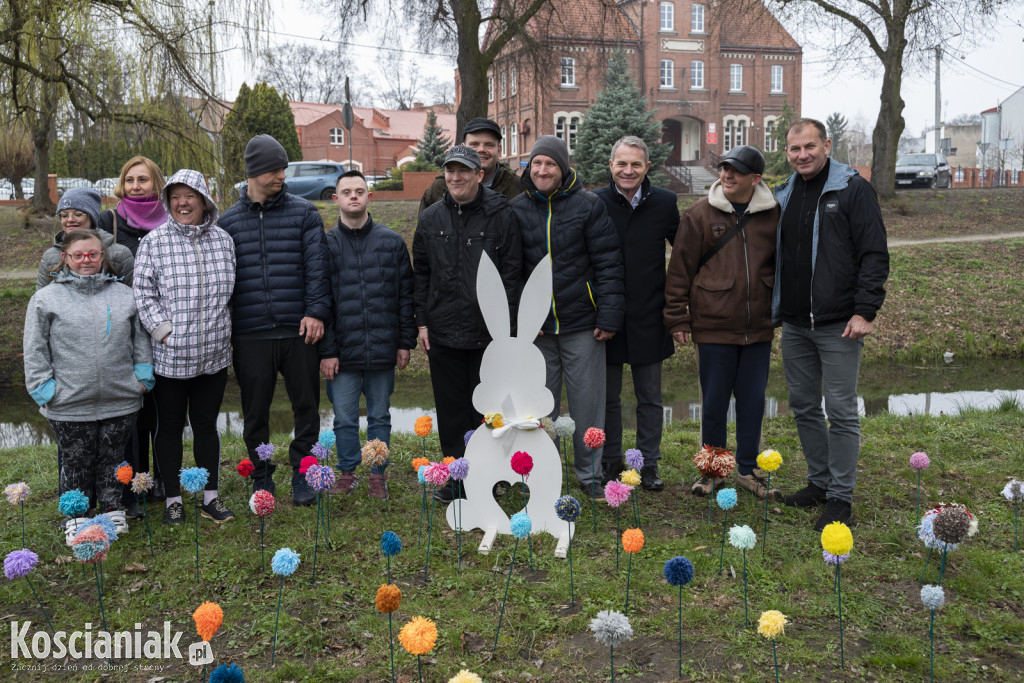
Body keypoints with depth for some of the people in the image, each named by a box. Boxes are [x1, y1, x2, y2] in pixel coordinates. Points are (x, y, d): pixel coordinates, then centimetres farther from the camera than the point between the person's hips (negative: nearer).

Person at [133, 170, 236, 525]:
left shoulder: (223, 240, 5)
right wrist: (163, 331, -13)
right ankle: (173, 500, 24)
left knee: (206, 425, 13)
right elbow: (143, 293, -6)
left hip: (214, 355, 3)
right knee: (170, 426, 9)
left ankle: (210, 497, 25)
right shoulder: (154, 242, -5)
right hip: (169, 356, -2)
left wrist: (223, 331, 8)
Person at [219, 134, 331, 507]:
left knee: (307, 406, 6)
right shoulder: (228, 222, 9)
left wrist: (315, 311, -11)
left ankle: (302, 475, 22)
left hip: (298, 330, -1)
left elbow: (316, 265, 0)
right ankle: (261, 478, 26)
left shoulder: (304, 213, 5)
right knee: (255, 412, 9)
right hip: (250, 335, 1)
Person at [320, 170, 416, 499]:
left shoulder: (392, 242, 5)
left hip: (383, 349, 1)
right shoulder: (326, 244, 2)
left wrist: (405, 342, 2)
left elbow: (406, 295, 6)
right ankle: (347, 472, 25)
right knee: (344, 418, 8)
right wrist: (326, 350, -6)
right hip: (343, 350, -1)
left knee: (380, 416, 11)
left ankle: (377, 475, 24)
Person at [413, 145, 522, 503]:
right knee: (450, 409, 11)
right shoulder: (431, 218, 8)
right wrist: (422, 321, 7)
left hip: (488, 332, -3)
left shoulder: (500, 215, -3)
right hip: (442, 331, 3)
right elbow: (421, 273, 13)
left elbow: (511, 272, -4)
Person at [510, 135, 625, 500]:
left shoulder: (587, 205, -3)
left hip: (582, 324, -2)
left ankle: (590, 476, 22)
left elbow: (609, 264, -3)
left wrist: (609, 317, -8)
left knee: (587, 402, 6)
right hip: (535, 327, 2)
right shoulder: (517, 210, 4)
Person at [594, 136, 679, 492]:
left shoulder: (665, 203, 0)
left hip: (649, 317, 1)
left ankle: (649, 465, 22)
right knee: (608, 397, 10)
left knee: (650, 397, 10)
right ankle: (611, 463, 25)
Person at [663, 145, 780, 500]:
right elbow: (680, 269, -1)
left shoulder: (773, 215, 4)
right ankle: (712, 470, 24)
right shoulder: (700, 215, -3)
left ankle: (747, 469, 26)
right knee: (714, 403, 7)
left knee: (753, 401, 10)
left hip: (758, 329, 2)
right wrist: (677, 319, -3)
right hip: (714, 327, -2)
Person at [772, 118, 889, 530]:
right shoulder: (782, 195, 13)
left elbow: (875, 255, -9)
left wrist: (865, 311, -16)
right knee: (803, 406, 13)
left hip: (838, 325, -6)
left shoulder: (853, 190, -5)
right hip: (794, 324, 6)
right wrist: (771, 310, 14)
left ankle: (841, 497, 8)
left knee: (841, 411, -2)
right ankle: (819, 482, 27)